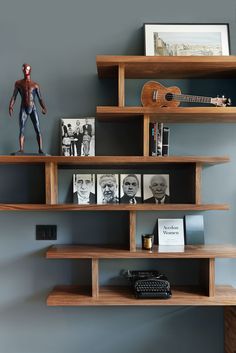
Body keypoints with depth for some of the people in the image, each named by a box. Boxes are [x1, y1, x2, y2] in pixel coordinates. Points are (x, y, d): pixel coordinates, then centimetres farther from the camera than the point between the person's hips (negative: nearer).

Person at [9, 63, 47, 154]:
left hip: (33, 108, 0)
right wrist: (10, 107, -9)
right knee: (22, 130, -6)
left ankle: (40, 149, -6)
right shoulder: (18, 83, 8)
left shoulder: (35, 85, 8)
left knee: (38, 130, -6)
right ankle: (21, 149, -7)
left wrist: (43, 108, -8)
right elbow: (14, 96, 4)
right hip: (23, 109, 0)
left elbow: (40, 98, 5)